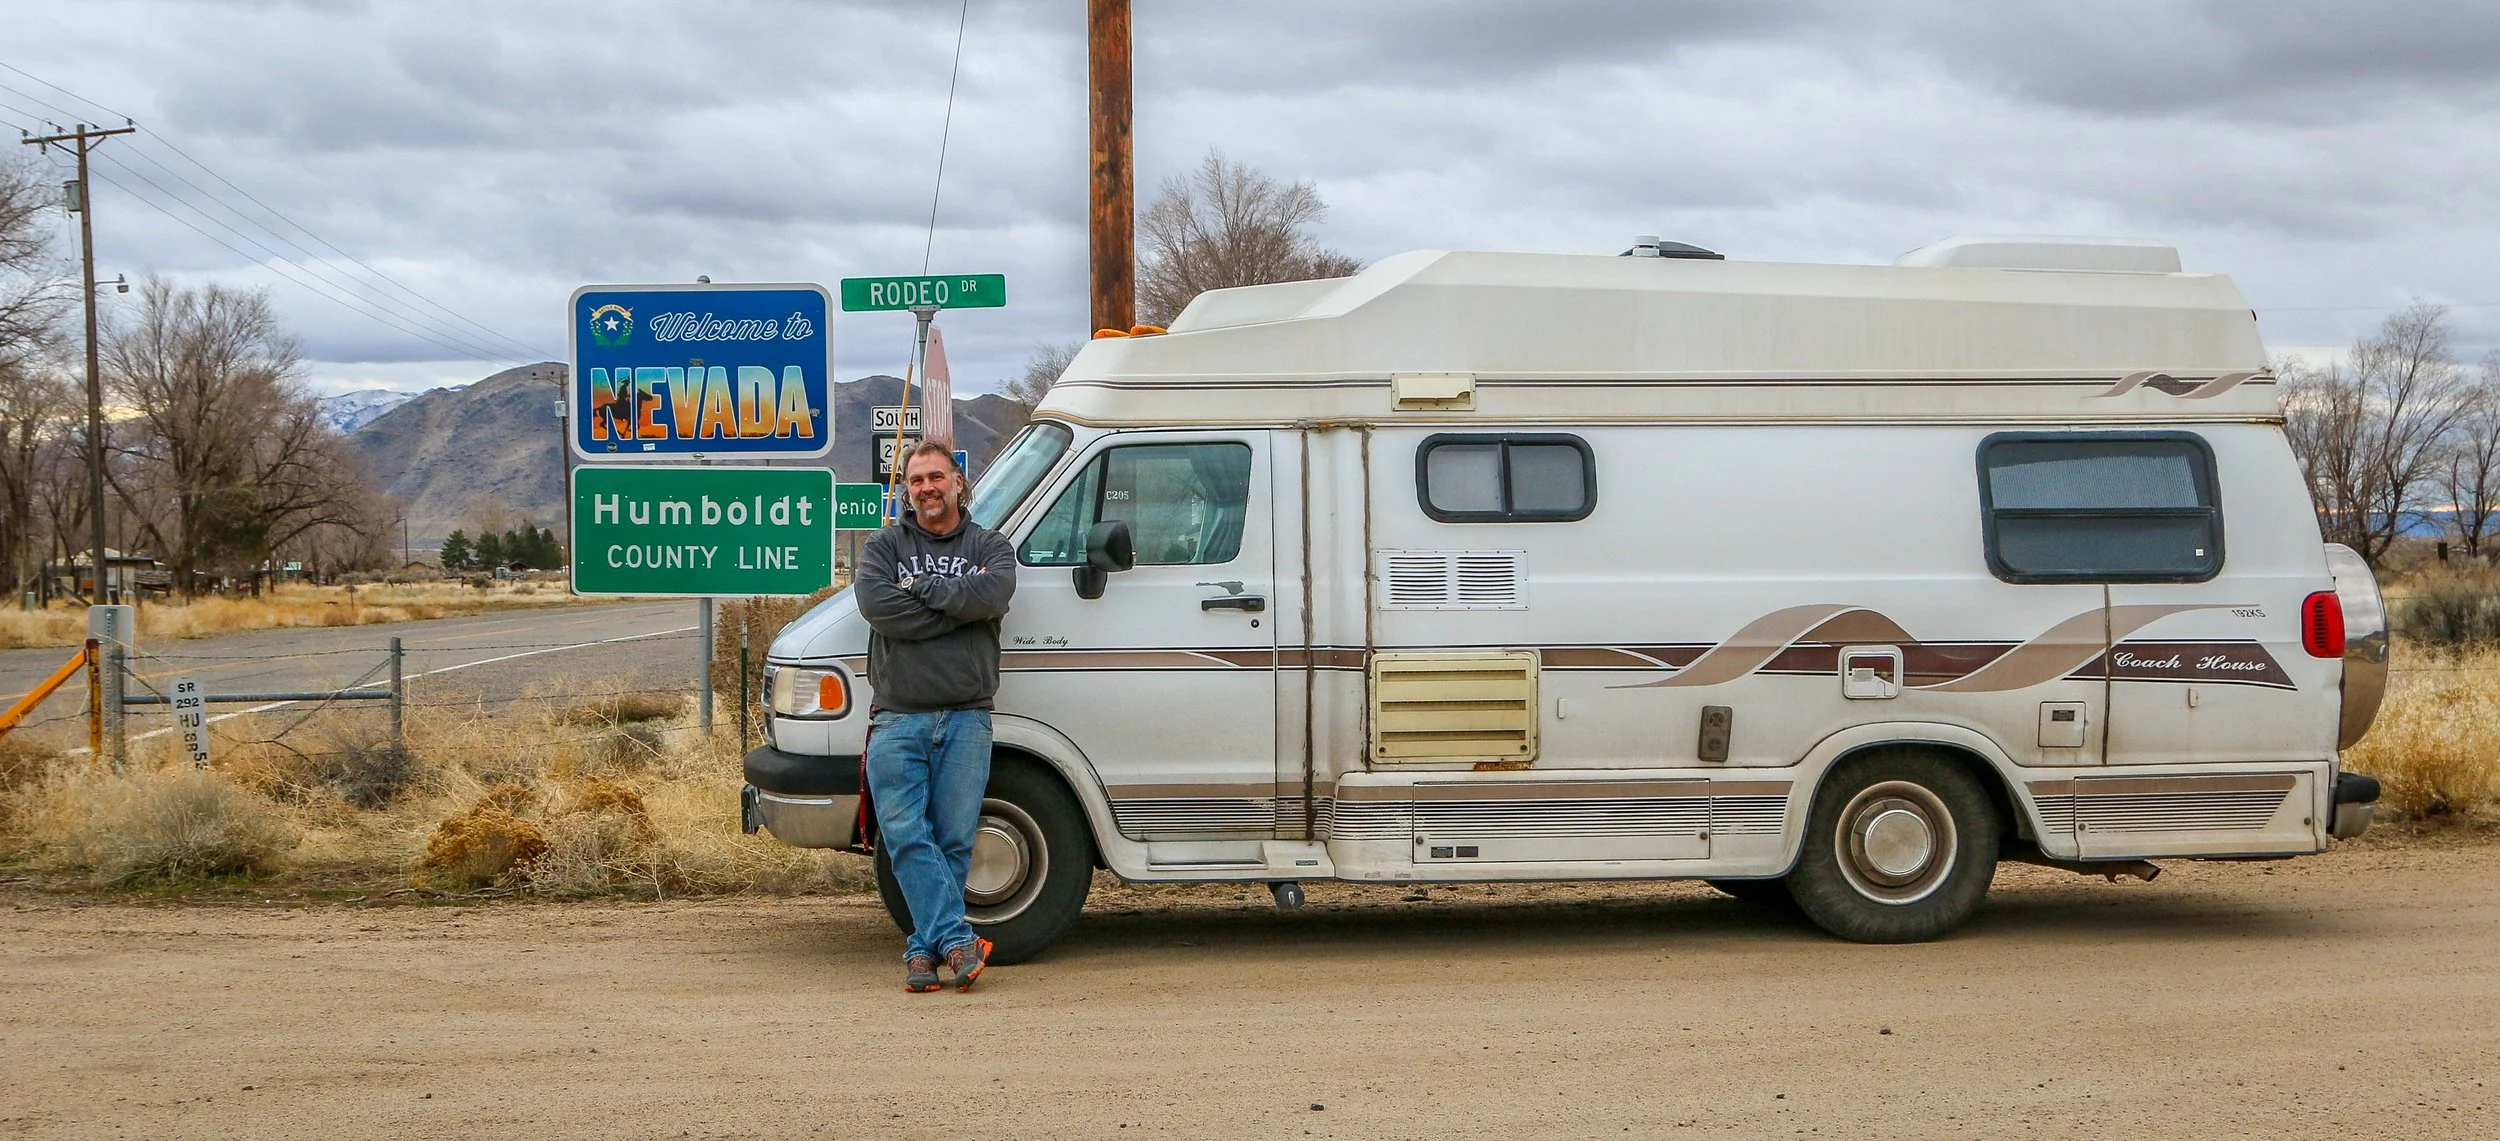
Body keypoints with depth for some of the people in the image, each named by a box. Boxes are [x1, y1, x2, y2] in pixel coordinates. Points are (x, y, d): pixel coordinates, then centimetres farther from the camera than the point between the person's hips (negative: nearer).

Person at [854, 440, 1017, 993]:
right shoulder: (883, 547, 13)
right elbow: (876, 604, -9)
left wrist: (920, 585, -6)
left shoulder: (990, 547, 12)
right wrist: (956, 601, -8)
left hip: (965, 718, 0)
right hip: (898, 719, 0)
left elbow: (992, 595, -12)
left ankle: (925, 947, 7)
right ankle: (959, 939, -11)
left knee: (954, 840, -2)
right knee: (906, 837, -11)